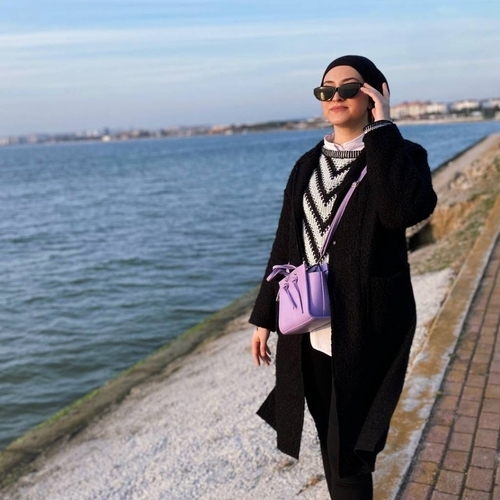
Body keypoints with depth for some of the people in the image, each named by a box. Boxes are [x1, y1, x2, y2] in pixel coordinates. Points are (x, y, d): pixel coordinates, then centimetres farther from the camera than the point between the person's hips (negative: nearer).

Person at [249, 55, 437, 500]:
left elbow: (405, 211, -28)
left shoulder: (401, 155, -5)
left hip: (366, 328, -5)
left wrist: (382, 128, -19)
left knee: (348, 449, 1)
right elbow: (285, 245, 10)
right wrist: (264, 316, 9)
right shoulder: (308, 165, 10)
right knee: (331, 438, 18)